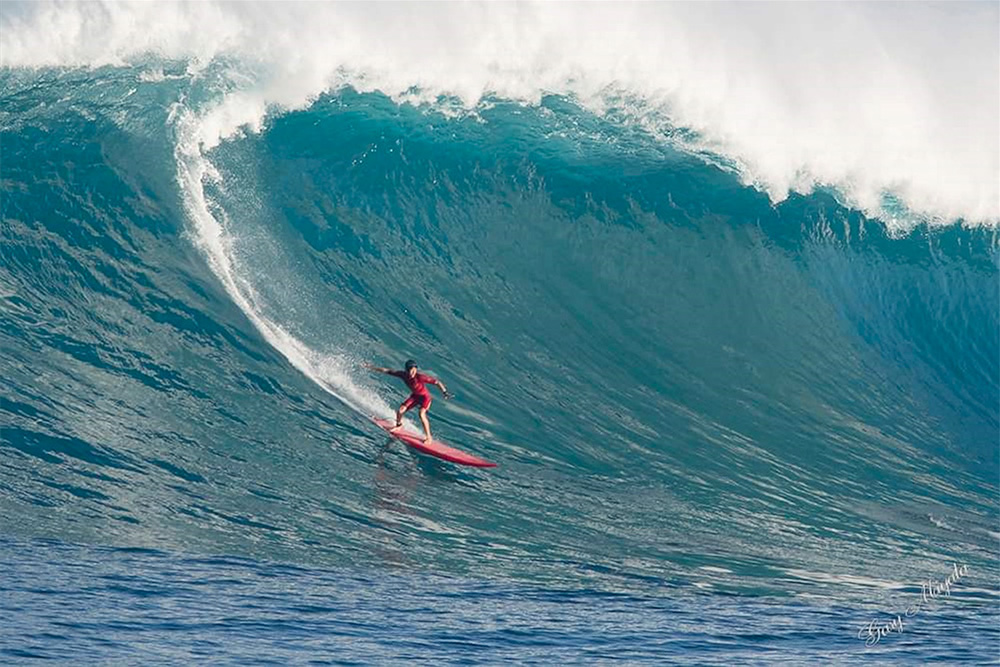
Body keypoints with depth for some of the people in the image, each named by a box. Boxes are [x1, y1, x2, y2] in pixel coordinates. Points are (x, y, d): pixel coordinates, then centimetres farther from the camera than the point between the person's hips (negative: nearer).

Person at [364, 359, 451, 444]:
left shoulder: (420, 377, -34)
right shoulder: (403, 375, -20)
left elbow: (437, 382, -32)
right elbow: (387, 371, -10)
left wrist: (445, 392, -41)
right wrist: (372, 368, -6)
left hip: (425, 397, -5)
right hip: (414, 396, 5)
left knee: (422, 414, -27)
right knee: (400, 411, -4)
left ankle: (428, 437, -15)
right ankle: (399, 425, 30)